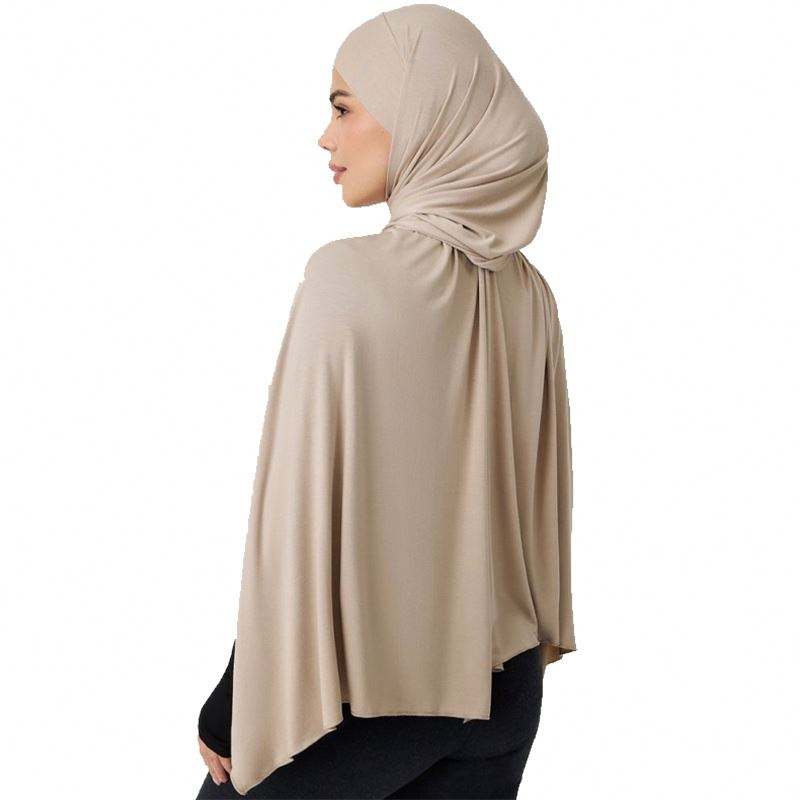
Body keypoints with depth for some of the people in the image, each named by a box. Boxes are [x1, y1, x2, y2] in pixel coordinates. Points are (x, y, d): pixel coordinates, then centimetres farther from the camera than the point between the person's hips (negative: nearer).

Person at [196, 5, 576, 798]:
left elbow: (299, 502, -18)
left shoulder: (348, 276, -19)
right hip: (501, 683, 5)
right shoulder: (527, 291, -1)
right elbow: (542, 488, 7)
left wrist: (236, 714, -9)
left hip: (364, 677, -5)